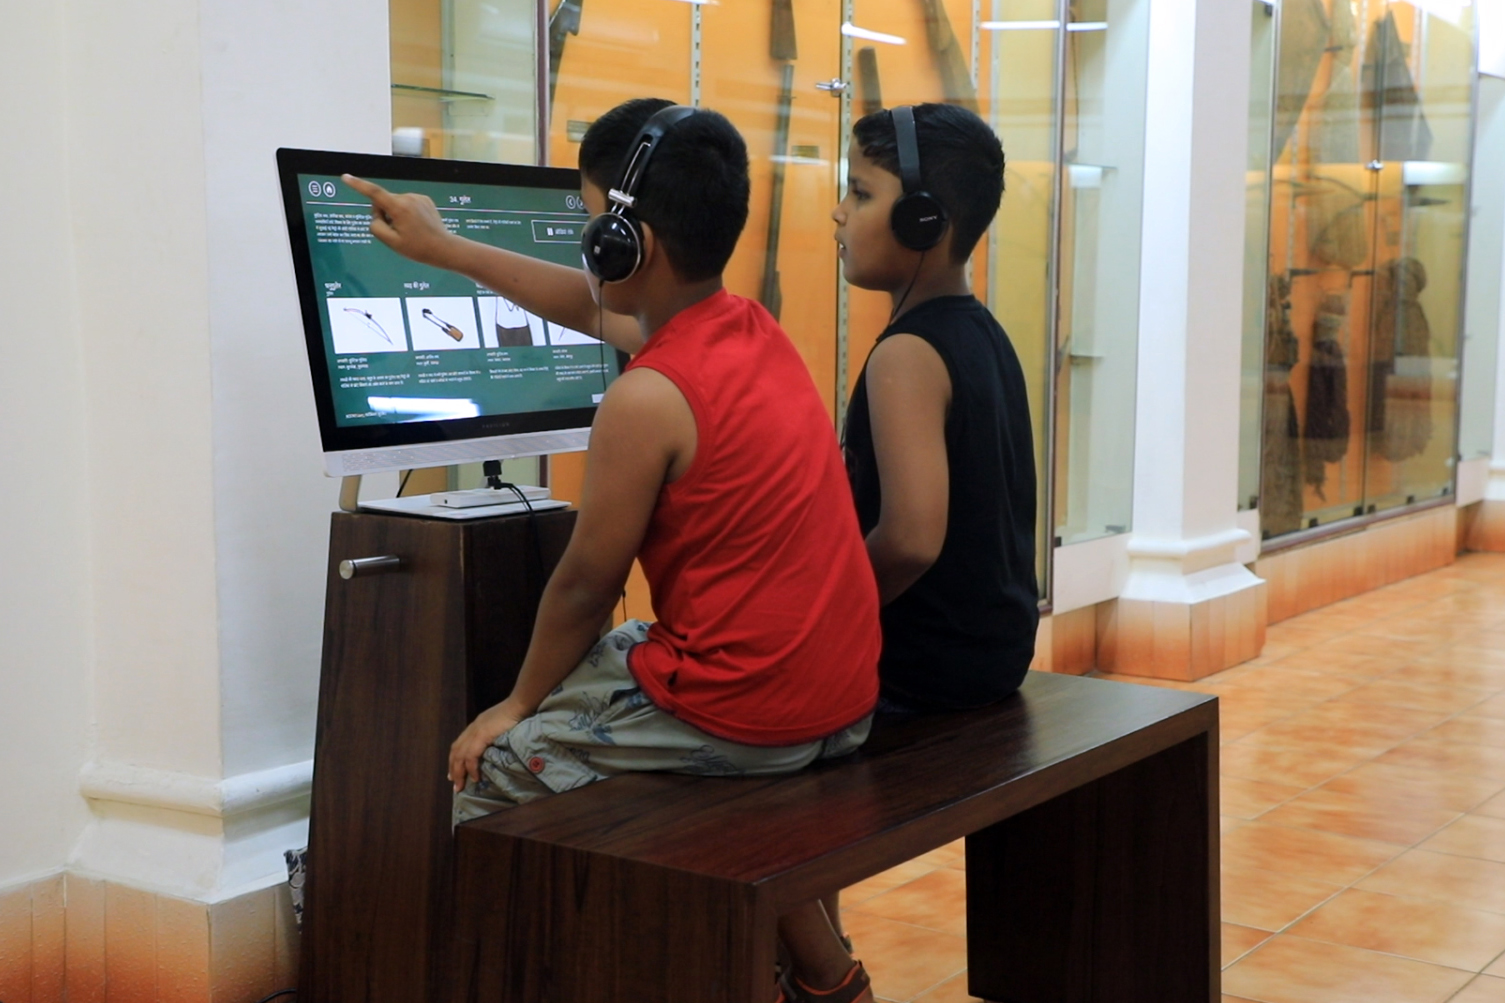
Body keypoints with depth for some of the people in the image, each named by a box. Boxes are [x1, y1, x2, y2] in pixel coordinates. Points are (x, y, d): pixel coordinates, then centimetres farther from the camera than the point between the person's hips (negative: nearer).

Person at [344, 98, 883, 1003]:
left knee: (492, 771, 9)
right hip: (847, 698, 8)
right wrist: (446, 249, 30)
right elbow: (593, 311, 23)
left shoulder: (650, 399, -17)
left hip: (743, 712, -8)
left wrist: (519, 705, 8)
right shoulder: (753, 328, 7)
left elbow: (584, 587, -8)